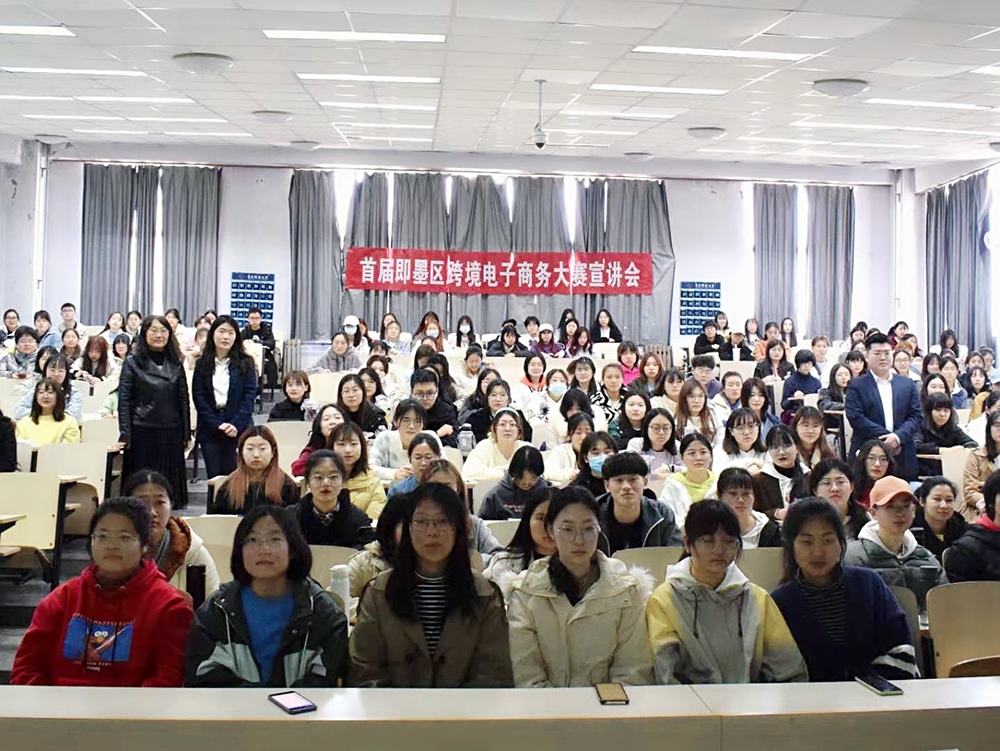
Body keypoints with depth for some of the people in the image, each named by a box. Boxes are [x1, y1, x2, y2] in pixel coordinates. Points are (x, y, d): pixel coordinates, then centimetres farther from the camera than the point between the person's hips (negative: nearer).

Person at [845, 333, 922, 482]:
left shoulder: (907, 384, 15)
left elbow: (915, 416, 8)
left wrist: (898, 437, -11)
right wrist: (886, 438, -13)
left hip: (903, 459, 3)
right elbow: (855, 417, -7)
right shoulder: (856, 385, 5)